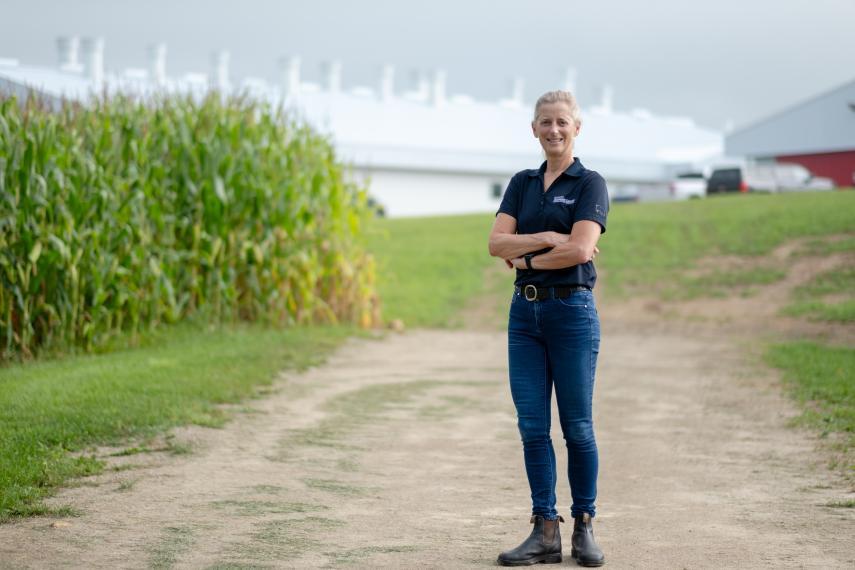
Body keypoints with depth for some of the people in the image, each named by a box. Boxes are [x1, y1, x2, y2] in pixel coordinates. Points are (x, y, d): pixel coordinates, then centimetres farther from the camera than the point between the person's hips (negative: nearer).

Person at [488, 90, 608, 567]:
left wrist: (525, 258, -6)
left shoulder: (590, 184, -3)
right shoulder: (522, 183, 13)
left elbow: (580, 249, -17)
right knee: (532, 425, 3)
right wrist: (547, 238, -13)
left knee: (577, 425, 1)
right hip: (526, 311, 5)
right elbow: (497, 243, 0)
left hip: (572, 309, -5)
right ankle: (545, 531, 8)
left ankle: (584, 527, 13)